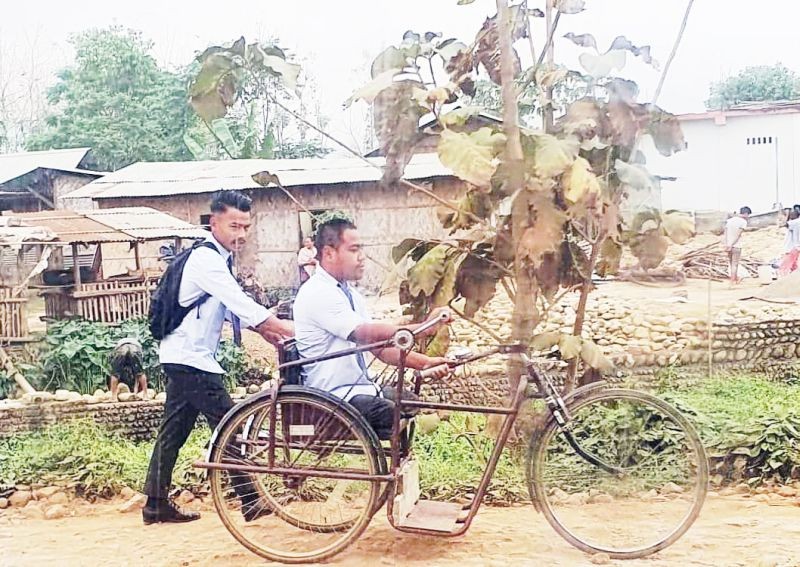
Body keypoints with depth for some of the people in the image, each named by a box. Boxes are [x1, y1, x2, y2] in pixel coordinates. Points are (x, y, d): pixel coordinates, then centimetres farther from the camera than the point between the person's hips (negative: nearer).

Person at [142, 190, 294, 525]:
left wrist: (265, 331, -2)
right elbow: (243, 306, -27)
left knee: (174, 432, 13)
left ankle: (156, 505, 21)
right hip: (191, 360, -10)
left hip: (183, 359, 10)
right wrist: (292, 332, -29)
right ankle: (250, 502, 4)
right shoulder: (206, 259, -20)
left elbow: (233, 307, 12)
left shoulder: (218, 259, 11)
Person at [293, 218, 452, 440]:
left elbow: (380, 347, 9)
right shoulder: (317, 294, -15)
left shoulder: (350, 294, 14)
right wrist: (423, 328, -29)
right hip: (336, 396, -9)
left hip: (361, 387, 9)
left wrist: (425, 362, -5)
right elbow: (368, 333, -26)